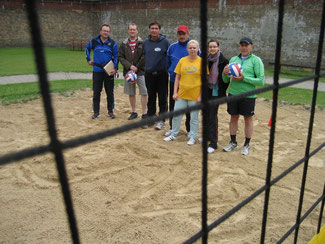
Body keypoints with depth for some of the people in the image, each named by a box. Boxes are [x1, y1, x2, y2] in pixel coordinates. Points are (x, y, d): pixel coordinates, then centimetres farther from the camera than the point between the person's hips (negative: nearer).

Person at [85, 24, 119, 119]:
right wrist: (88, 60, 14)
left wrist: (115, 68, -9)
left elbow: (116, 56, 2)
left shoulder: (112, 43, 0)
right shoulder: (94, 41, 3)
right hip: (97, 71, 1)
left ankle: (110, 111, 18)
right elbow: (87, 48, 22)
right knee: (96, 92, 4)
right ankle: (96, 112, 14)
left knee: (110, 92, 6)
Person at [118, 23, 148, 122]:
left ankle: (144, 113, 5)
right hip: (128, 72, 3)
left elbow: (144, 57, -6)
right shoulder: (124, 44, 9)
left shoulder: (142, 43, 0)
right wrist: (130, 66, -10)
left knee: (144, 92, -4)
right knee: (131, 93, 9)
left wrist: (137, 68, -11)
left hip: (141, 71, -3)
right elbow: (120, 57, 4)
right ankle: (134, 112, 21)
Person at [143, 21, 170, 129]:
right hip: (149, 74, 4)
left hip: (161, 74, -4)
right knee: (151, 97, 13)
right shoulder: (145, 42, 7)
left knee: (162, 98, 2)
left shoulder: (165, 41, -5)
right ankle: (150, 116, 26)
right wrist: (147, 66, 12)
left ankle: (161, 120, 11)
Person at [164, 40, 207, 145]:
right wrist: (175, 92, 1)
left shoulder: (201, 62, -3)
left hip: (195, 95, -3)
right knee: (176, 115, 9)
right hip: (181, 94, 3)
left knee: (194, 117, 9)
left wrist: (200, 96, -9)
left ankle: (192, 137, 24)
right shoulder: (182, 60, 4)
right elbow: (177, 78, 7)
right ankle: (173, 134, 27)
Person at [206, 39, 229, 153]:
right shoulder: (206, 60, 6)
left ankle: (213, 143, -1)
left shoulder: (224, 61, -8)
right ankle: (208, 135, 31)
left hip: (216, 92, -5)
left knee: (213, 116, -7)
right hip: (207, 91, 5)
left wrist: (222, 92, -8)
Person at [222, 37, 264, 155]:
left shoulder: (256, 60, -5)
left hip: (248, 95, -3)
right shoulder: (233, 59, 7)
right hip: (233, 94, 4)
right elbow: (226, 80, 8)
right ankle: (233, 142, 29)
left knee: (248, 119, 9)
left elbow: (261, 81, -11)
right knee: (233, 118, 13)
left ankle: (246, 145, 23)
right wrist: (225, 73, -13)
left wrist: (244, 78, -20)